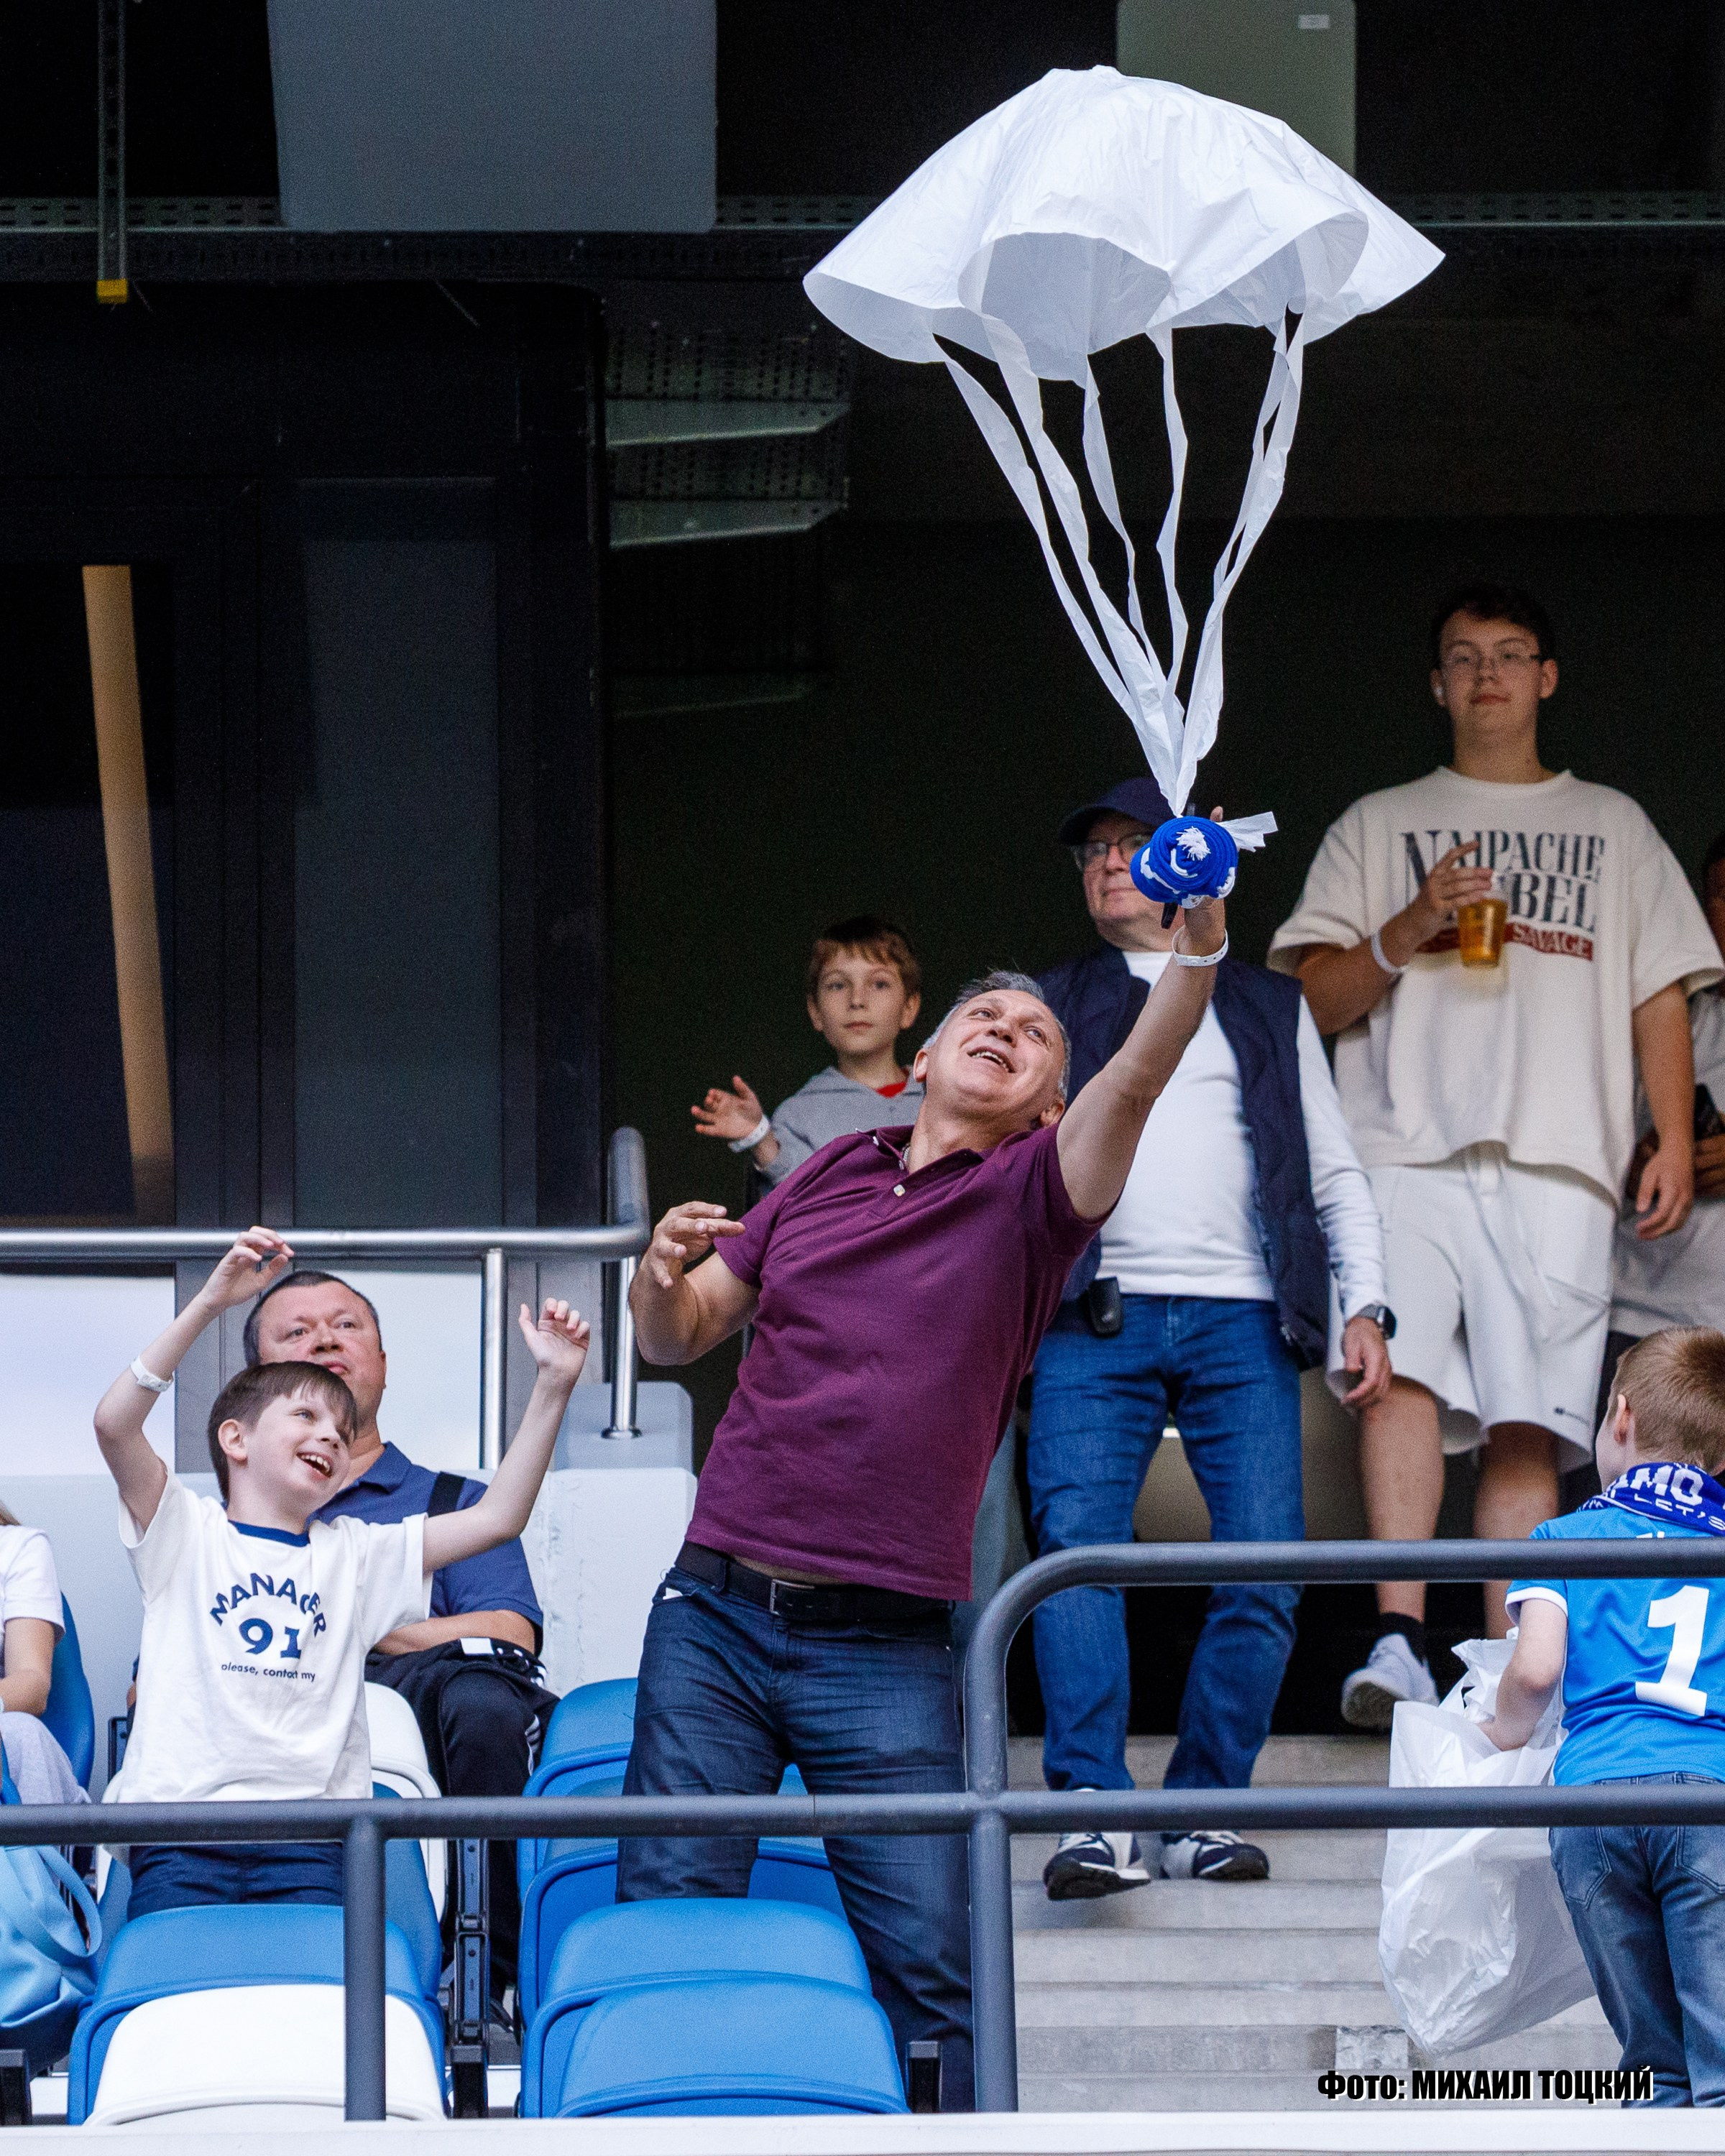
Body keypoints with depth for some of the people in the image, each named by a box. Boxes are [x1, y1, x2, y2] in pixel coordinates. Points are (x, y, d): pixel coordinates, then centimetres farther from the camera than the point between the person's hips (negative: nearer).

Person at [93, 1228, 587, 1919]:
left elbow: (496, 1519, 12)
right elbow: (114, 1424, -7)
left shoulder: (354, 1552, 20)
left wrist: (554, 1385, 3)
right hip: (181, 1831, -2)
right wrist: (210, 1302, -15)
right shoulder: (186, 1533, 9)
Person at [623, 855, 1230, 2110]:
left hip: (885, 1650, -3)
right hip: (713, 1615, 3)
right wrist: (661, 1274, -4)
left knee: (931, 1973, -6)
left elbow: (1137, 1080, -16)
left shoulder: (1031, 1195, 4)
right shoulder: (831, 1174, 14)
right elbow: (676, 1339, 19)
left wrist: (1199, 944, -33)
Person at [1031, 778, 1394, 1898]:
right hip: (1095, 1319, -1)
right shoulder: (1052, 1007, 21)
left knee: (1263, 1573, -9)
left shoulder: (1270, 1009, 21)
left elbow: (1337, 1175, 18)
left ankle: (1203, 1808, 0)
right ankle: (1095, 1815, -23)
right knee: (1078, 1547, -18)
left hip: (1240, 1321, 1)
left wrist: (1365, 1306, 5)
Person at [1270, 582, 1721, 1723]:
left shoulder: (1615, 827, 24)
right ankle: (1401, 1639, -33)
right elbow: (1315, 999, 13)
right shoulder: (1380, 826, 21)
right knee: (1407, 1370, -24)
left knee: (1529, 1423, -8)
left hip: (1561, 1163, 1)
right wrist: (1406, 933, -5)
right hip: (1412, 1148, -1)